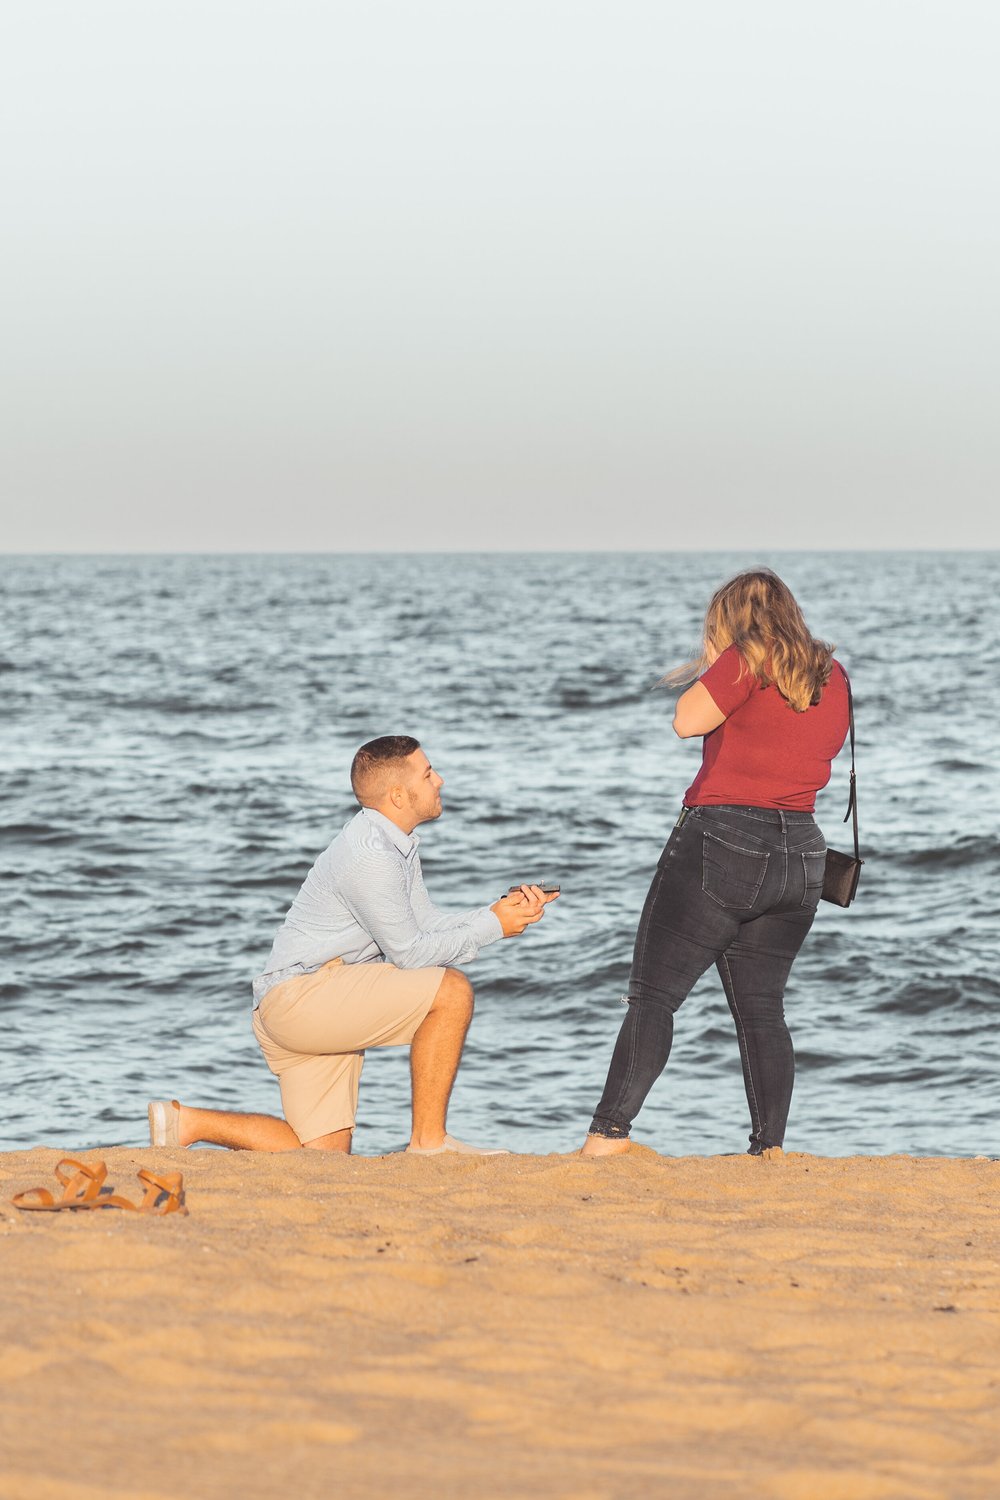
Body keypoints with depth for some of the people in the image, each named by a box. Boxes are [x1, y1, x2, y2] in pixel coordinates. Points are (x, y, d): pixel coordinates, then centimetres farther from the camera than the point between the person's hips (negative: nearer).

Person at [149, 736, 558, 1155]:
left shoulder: (397, 843, 14)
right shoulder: (369, 856, -19)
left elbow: (427, 925, 15)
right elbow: (410, 953, -15)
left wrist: (506, 910, 2)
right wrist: (493, 926, -8)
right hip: (299, 996, -11)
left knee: (323, 1155, 6)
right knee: (451, 990, -19)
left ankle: (186, 1122, 10)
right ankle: (429, 1142, -13)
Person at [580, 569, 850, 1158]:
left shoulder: (749, 659, -10)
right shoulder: (834, 677, 11)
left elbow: (688, 721, -11)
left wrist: (710, 667, 7)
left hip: (723, 839, -6)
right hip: (800, 853, 7)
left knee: (653, 995, -3)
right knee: (762, 1008, 12)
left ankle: (609, 1132, -10)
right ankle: (770, 1148, 5)